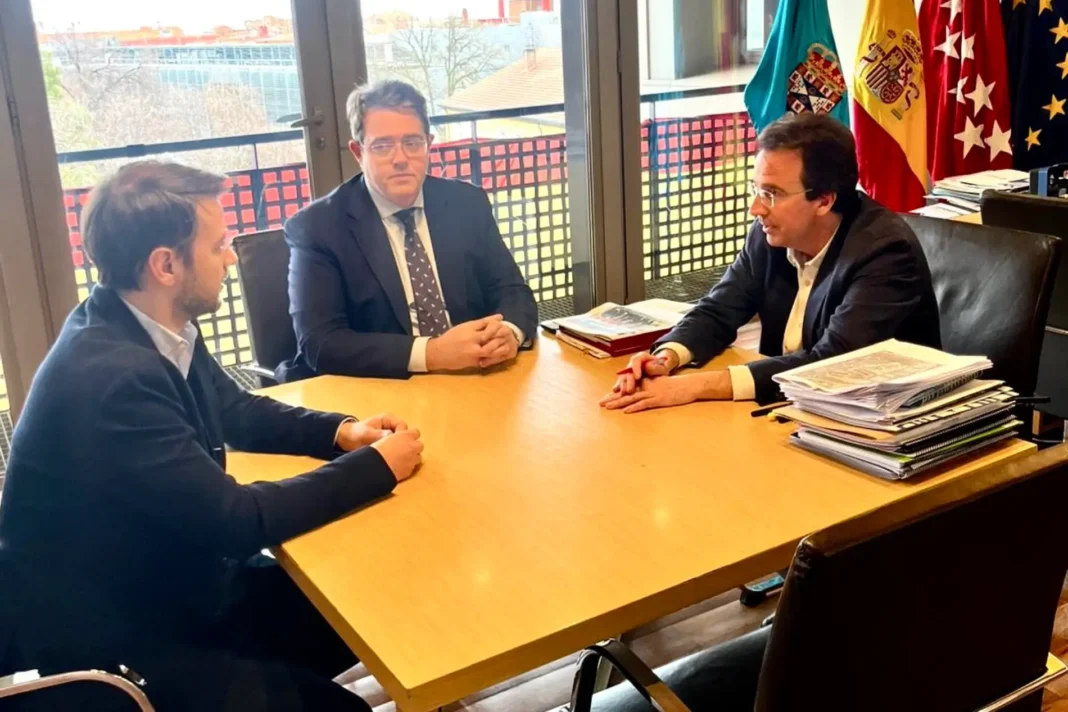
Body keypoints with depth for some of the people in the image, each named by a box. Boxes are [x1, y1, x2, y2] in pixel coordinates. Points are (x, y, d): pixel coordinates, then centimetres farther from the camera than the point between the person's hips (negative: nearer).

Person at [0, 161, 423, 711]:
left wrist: (341, 432, -3)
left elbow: (233, 411, 13)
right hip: (112, 642, -8)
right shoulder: (108, 375, -31)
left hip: (178, 584, 8)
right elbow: (237, 519, -28)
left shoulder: (149, 328, -4)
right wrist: (378, 465, -18)